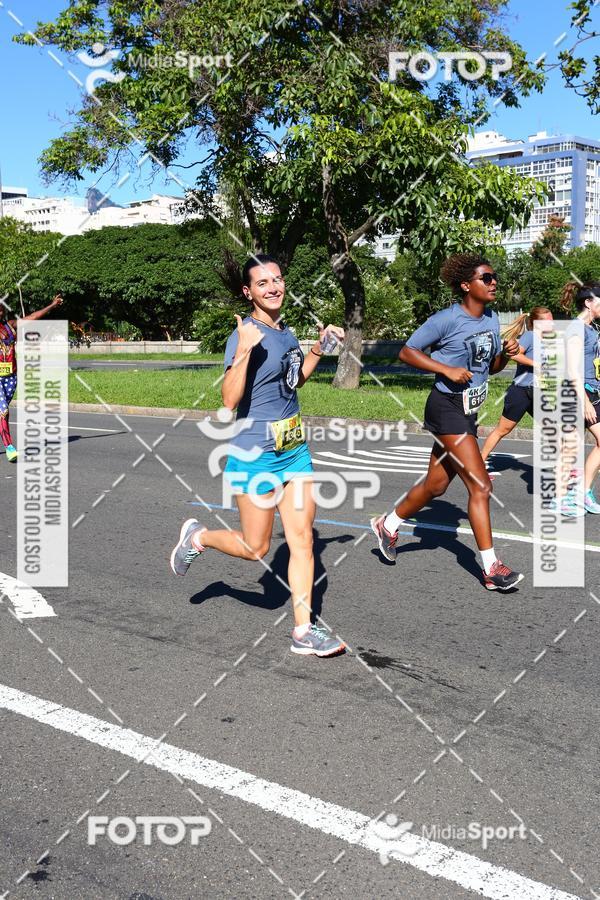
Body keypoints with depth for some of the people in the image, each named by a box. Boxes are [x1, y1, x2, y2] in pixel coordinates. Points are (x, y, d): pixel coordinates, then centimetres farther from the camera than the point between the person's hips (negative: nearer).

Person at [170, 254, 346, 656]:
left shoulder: (285, 332, 7)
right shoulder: (245, 335, -17)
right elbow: (230, 400, -26)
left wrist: (319, 347, 14)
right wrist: (243, 351, -35)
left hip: (295, 448, 7)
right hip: (256, 453, -7)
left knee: (302, 540, 5)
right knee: (256, 548, 6)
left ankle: (303, 631, 12)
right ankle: (198, 536, 34)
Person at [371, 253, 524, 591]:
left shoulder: (492, 318, 9)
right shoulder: (447, 319, -14)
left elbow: (491, 367, 17)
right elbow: (407, 351, -10)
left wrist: (506, 353, -4)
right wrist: (448, 370, -19)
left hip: (469, 412, 9)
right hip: (447, 408, -9)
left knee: (437, 484, 16)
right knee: (480, 485, -12)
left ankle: (388, 525, 38)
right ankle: (492, 568, -6)